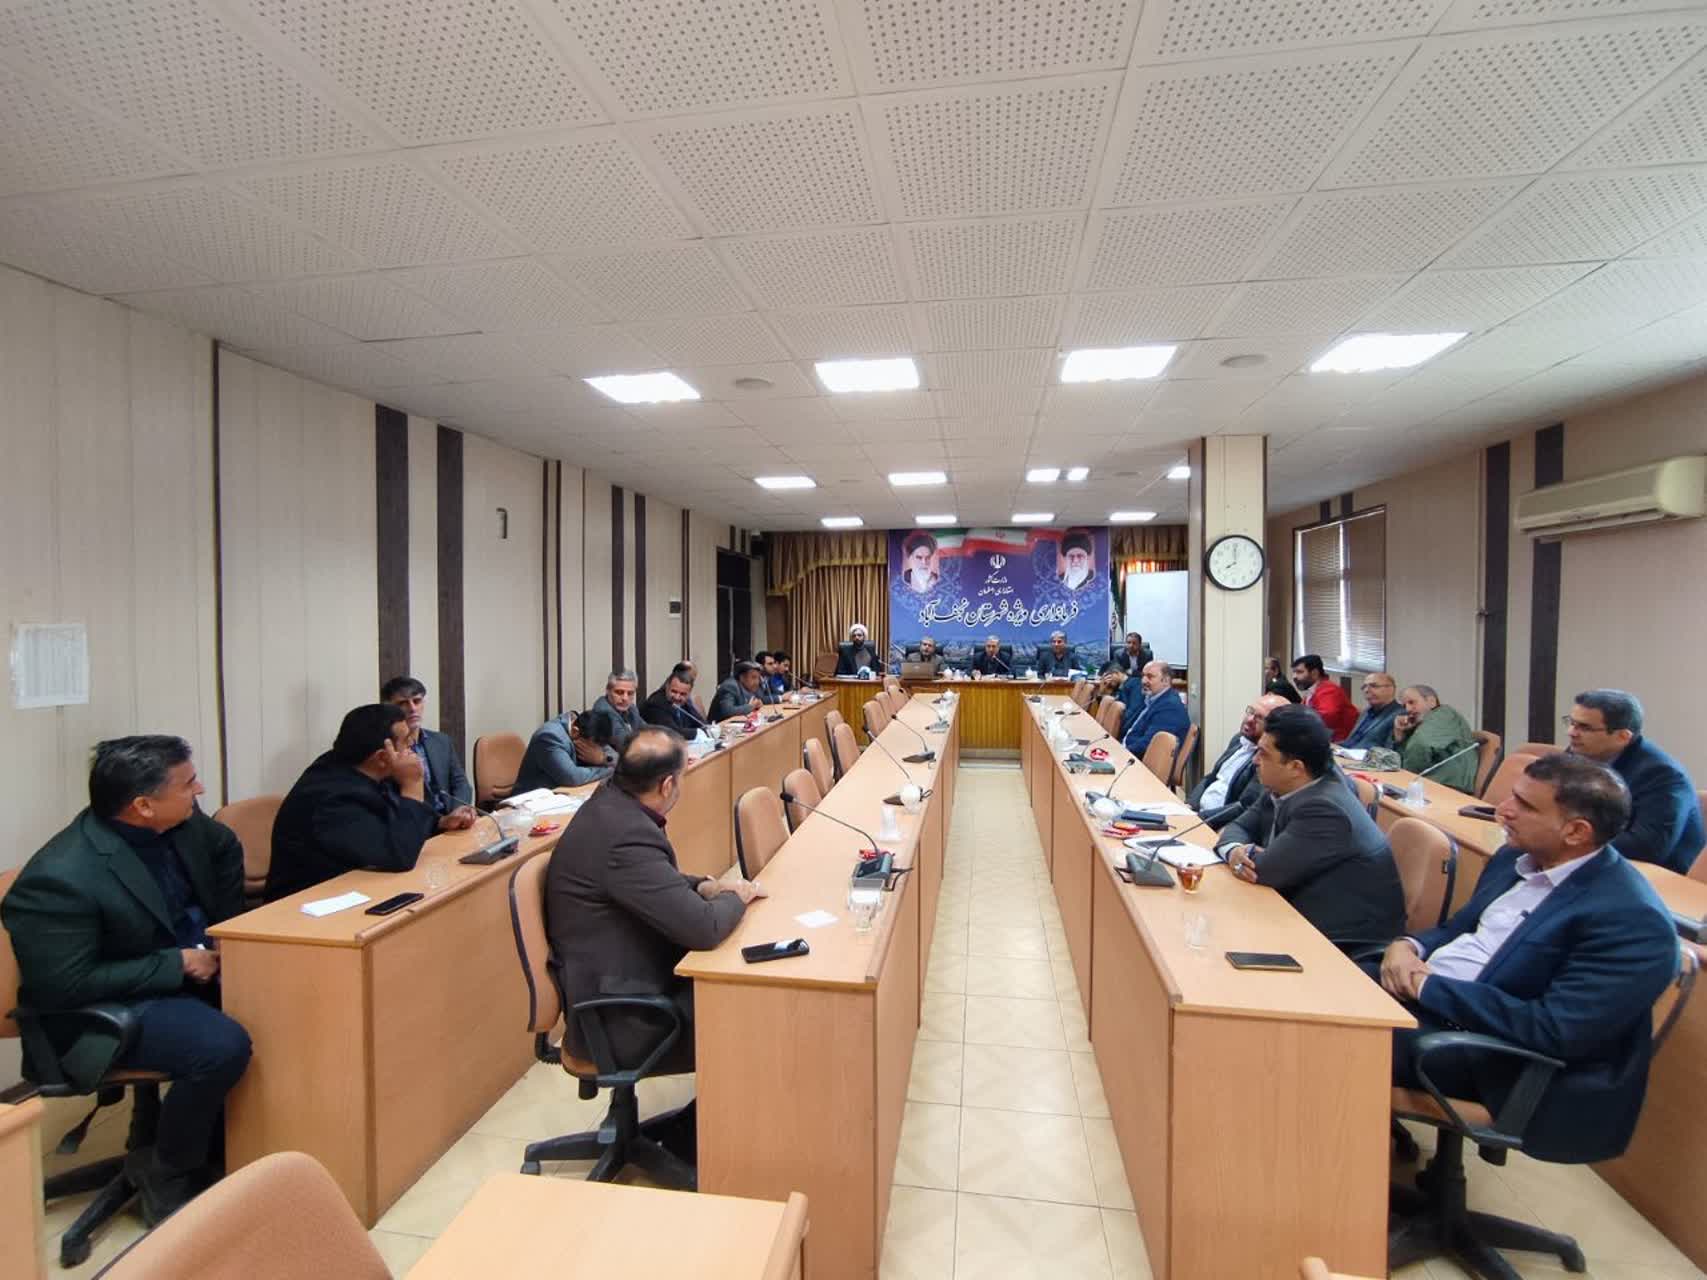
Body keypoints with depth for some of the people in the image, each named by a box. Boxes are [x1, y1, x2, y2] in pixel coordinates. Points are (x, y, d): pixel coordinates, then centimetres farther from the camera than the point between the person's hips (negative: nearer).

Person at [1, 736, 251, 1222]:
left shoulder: (180, 821, -8)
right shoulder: (60, 878, -27)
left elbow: (226, 850, 14)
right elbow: (66, 987, -24)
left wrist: (227, 933, 8)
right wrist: (176, 965, -22)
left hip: (191, 964, 7)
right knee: (223, 1046, -29)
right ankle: (167, 1175, -1)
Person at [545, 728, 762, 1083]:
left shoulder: (611, 804, -1)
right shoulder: (627, 835, -31)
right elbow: (703, 929, -31)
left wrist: (703, 887, -1)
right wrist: (737, 897, -10)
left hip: (617, 981, 9)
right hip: (618, 1019, -9)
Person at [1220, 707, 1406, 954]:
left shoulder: (1324, 810, -28)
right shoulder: (1283, 788, -2)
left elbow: (1264, 871, -28)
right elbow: (1239, 826, 5)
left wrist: (1246, 854, -6)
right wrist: (1234, 850, -17)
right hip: (1308, 915, 7)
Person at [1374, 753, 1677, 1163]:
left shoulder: (1631, 918, -18)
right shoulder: (1517, 857, 7)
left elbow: (1556, 1032, -24)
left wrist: (1428, 986, -21)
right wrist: (1409, 946, -5)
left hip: (1493, 1051, -8)